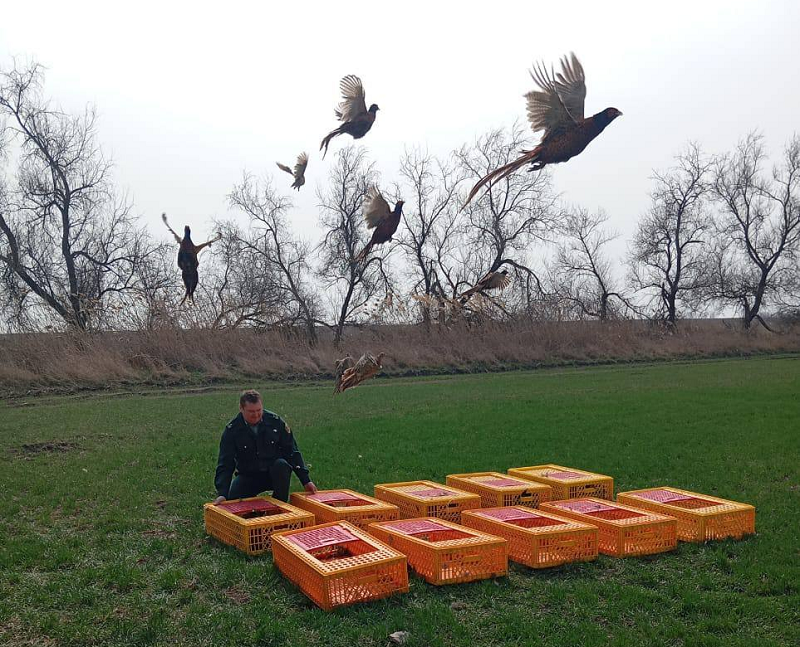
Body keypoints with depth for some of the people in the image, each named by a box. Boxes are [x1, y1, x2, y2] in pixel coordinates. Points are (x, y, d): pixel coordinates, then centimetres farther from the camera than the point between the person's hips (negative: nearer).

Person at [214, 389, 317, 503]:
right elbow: (225, 464, -12)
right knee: (233, 498, -24)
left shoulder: (275, 421, -9)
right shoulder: (231, 430, -9)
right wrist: (222, 493, -27)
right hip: (248, 476, 0)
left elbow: (292, 451, -3)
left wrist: (306, 481, -6)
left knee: (281, 465, -33)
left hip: (276, 473, 0)